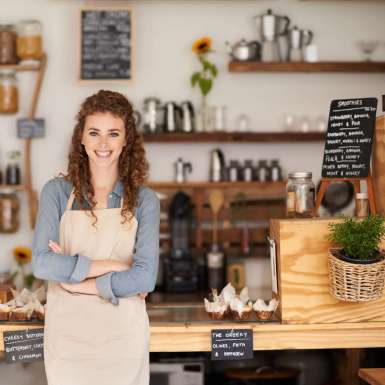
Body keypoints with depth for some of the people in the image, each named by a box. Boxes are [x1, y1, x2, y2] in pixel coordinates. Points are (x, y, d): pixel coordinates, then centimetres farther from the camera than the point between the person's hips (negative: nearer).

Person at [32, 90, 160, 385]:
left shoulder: (144, 200, -2)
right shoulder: (57, 192, -1)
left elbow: (145, 277, -11)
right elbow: (42, 263, -12)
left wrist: (76, 281, -12)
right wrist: (113, 266, -14)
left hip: (123, 335, 0)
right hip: (67, 333, 0)